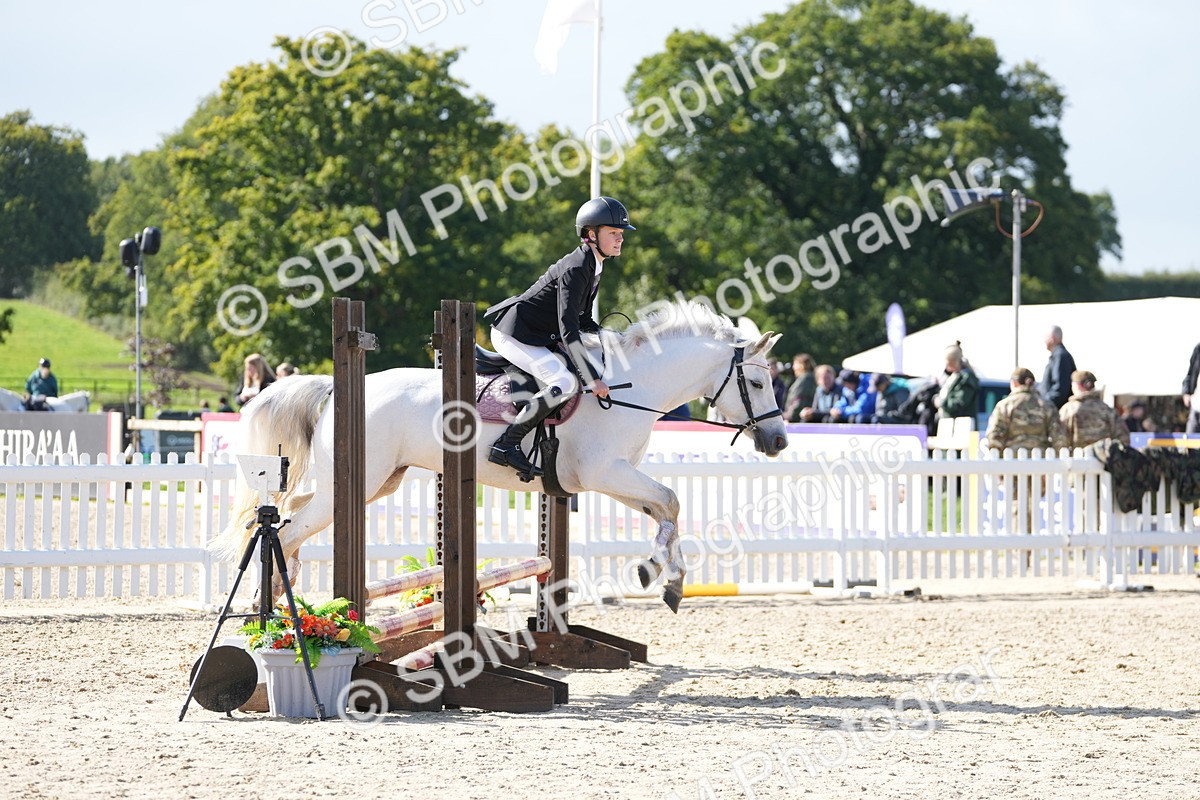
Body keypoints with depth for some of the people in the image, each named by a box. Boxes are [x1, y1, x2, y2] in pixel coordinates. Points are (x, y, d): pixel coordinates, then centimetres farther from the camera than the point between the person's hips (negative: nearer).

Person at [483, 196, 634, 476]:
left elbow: (582, 320, 19)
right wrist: (592, 379, -30)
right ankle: (506, 444, -23)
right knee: (565, 382, -25)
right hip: (514, 334, -10)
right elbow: (568, 331, -28)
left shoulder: (594, 267, 8)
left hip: (537, 335, 10)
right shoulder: (575, 270, -23)